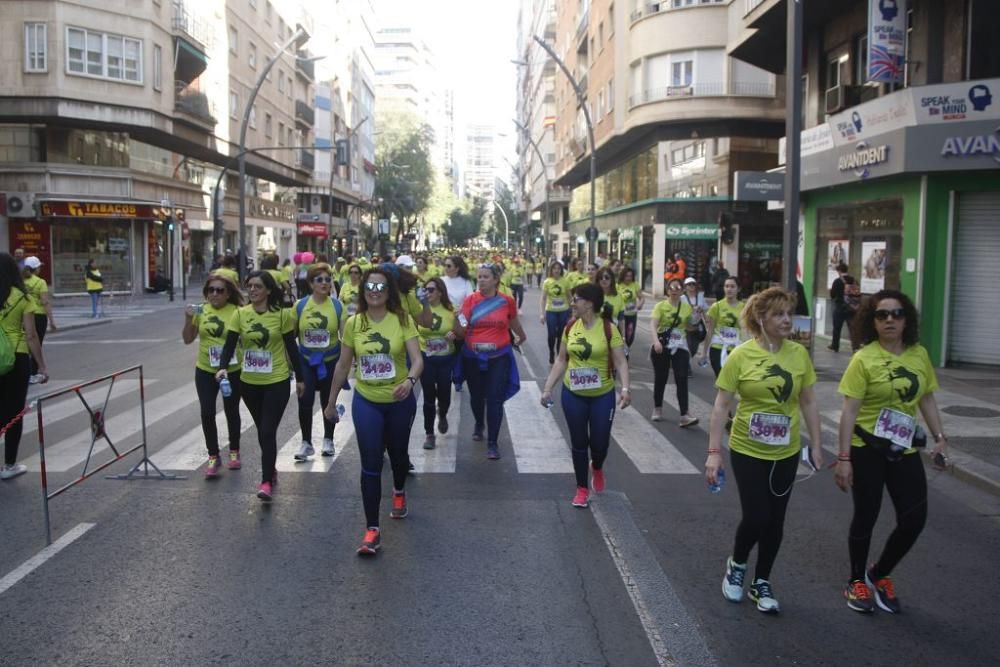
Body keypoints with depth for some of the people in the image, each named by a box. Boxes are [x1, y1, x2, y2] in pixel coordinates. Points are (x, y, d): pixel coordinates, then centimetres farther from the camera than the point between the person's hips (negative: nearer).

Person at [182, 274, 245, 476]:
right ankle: (213, 456, 13)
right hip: (205, 370, 2)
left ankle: (234, 452, 30)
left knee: (231, 412, 12)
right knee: (207, 413, 0)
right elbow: (187, 339, 4)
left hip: (232, 371, -2)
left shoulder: (237, 312, -11)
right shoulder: (200, 311, 0)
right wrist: (188, 319, -10)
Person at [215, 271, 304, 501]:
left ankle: (266, 481, -1)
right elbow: (230, 344, -6)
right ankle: (270, 470, 35)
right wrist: (223, 367, -24)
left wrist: (299, 378, 4)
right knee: (262, 430, 17)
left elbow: (291, 348, -1)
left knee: (268, 432, -8)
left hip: (277, 382, -3)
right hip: (249, 383, 4)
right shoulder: (240, 314, -3)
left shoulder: (282, 314, -8)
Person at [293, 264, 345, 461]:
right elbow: (291, 334, 4)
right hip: (306, 361, 0)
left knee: (328, 401, 11)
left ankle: (328, 440, 29)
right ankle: (306, 443, 12)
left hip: (330, 361, 0)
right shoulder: (300, 305, -5)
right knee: (305, 401, -5)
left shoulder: (338, 306, -7)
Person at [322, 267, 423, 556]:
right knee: (370, 464, -5)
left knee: (398, 454, 21)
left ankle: (399, 492, 54)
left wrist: (410, 380, -40)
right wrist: (331, 400, 11)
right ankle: (372, 530, 2)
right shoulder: (353, 323, -5)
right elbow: (343, 365, 5)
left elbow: (417, 359, -19)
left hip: (400, 402, 0)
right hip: (366, 402, 0)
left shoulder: (402, 320, -12)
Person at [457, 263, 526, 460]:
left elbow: (513, 322, 17)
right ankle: (479, 424, 47)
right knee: (476, 396, 18)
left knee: (495, 399, -5)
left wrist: (522, 336, 34)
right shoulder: (471, 300, -6)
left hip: (499, 357, -1)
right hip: (473, 357, 1)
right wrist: (457, 329, -32)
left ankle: (493, 442, 5)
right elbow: (462, 329, -9)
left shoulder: (507, 301, -4)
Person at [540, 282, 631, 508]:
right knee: (579, 443, 9)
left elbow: (620, 362, -12)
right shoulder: (570, 327, -1)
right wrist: (547, 388, 3)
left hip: (602, 396, -2)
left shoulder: (609, 329, -12)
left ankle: (597, 468, 40)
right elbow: (561, 361, 6)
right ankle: (582, 488, 26)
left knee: (600, 443, 4)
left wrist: (625, 389, -25)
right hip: (573, 395, 3)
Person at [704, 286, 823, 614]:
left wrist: (815, 445, 6)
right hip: (748, 451, -3)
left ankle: (762, 583, 31)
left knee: (775, 520, 11)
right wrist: (714, 451, -14)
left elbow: (808, 402, 6)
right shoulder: (741, 355, -14)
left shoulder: (799, 354, -4)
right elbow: (721, 405, -11)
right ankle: (736, 565, 28)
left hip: (786, 453, 4)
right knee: (755, 517, -4)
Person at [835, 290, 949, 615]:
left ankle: (878, 574, 26)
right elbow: (849, 410, -14)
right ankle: (857, 582, 28)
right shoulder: (864, 359, -12)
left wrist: (940, 437, 5)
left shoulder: (919, 354, 3)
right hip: (867, 449, -4)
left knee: (914, 518, 2)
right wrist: (843, 458, -17)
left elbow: (927, 399, 14)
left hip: (905, 450, 5)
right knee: (866, 516, 6)